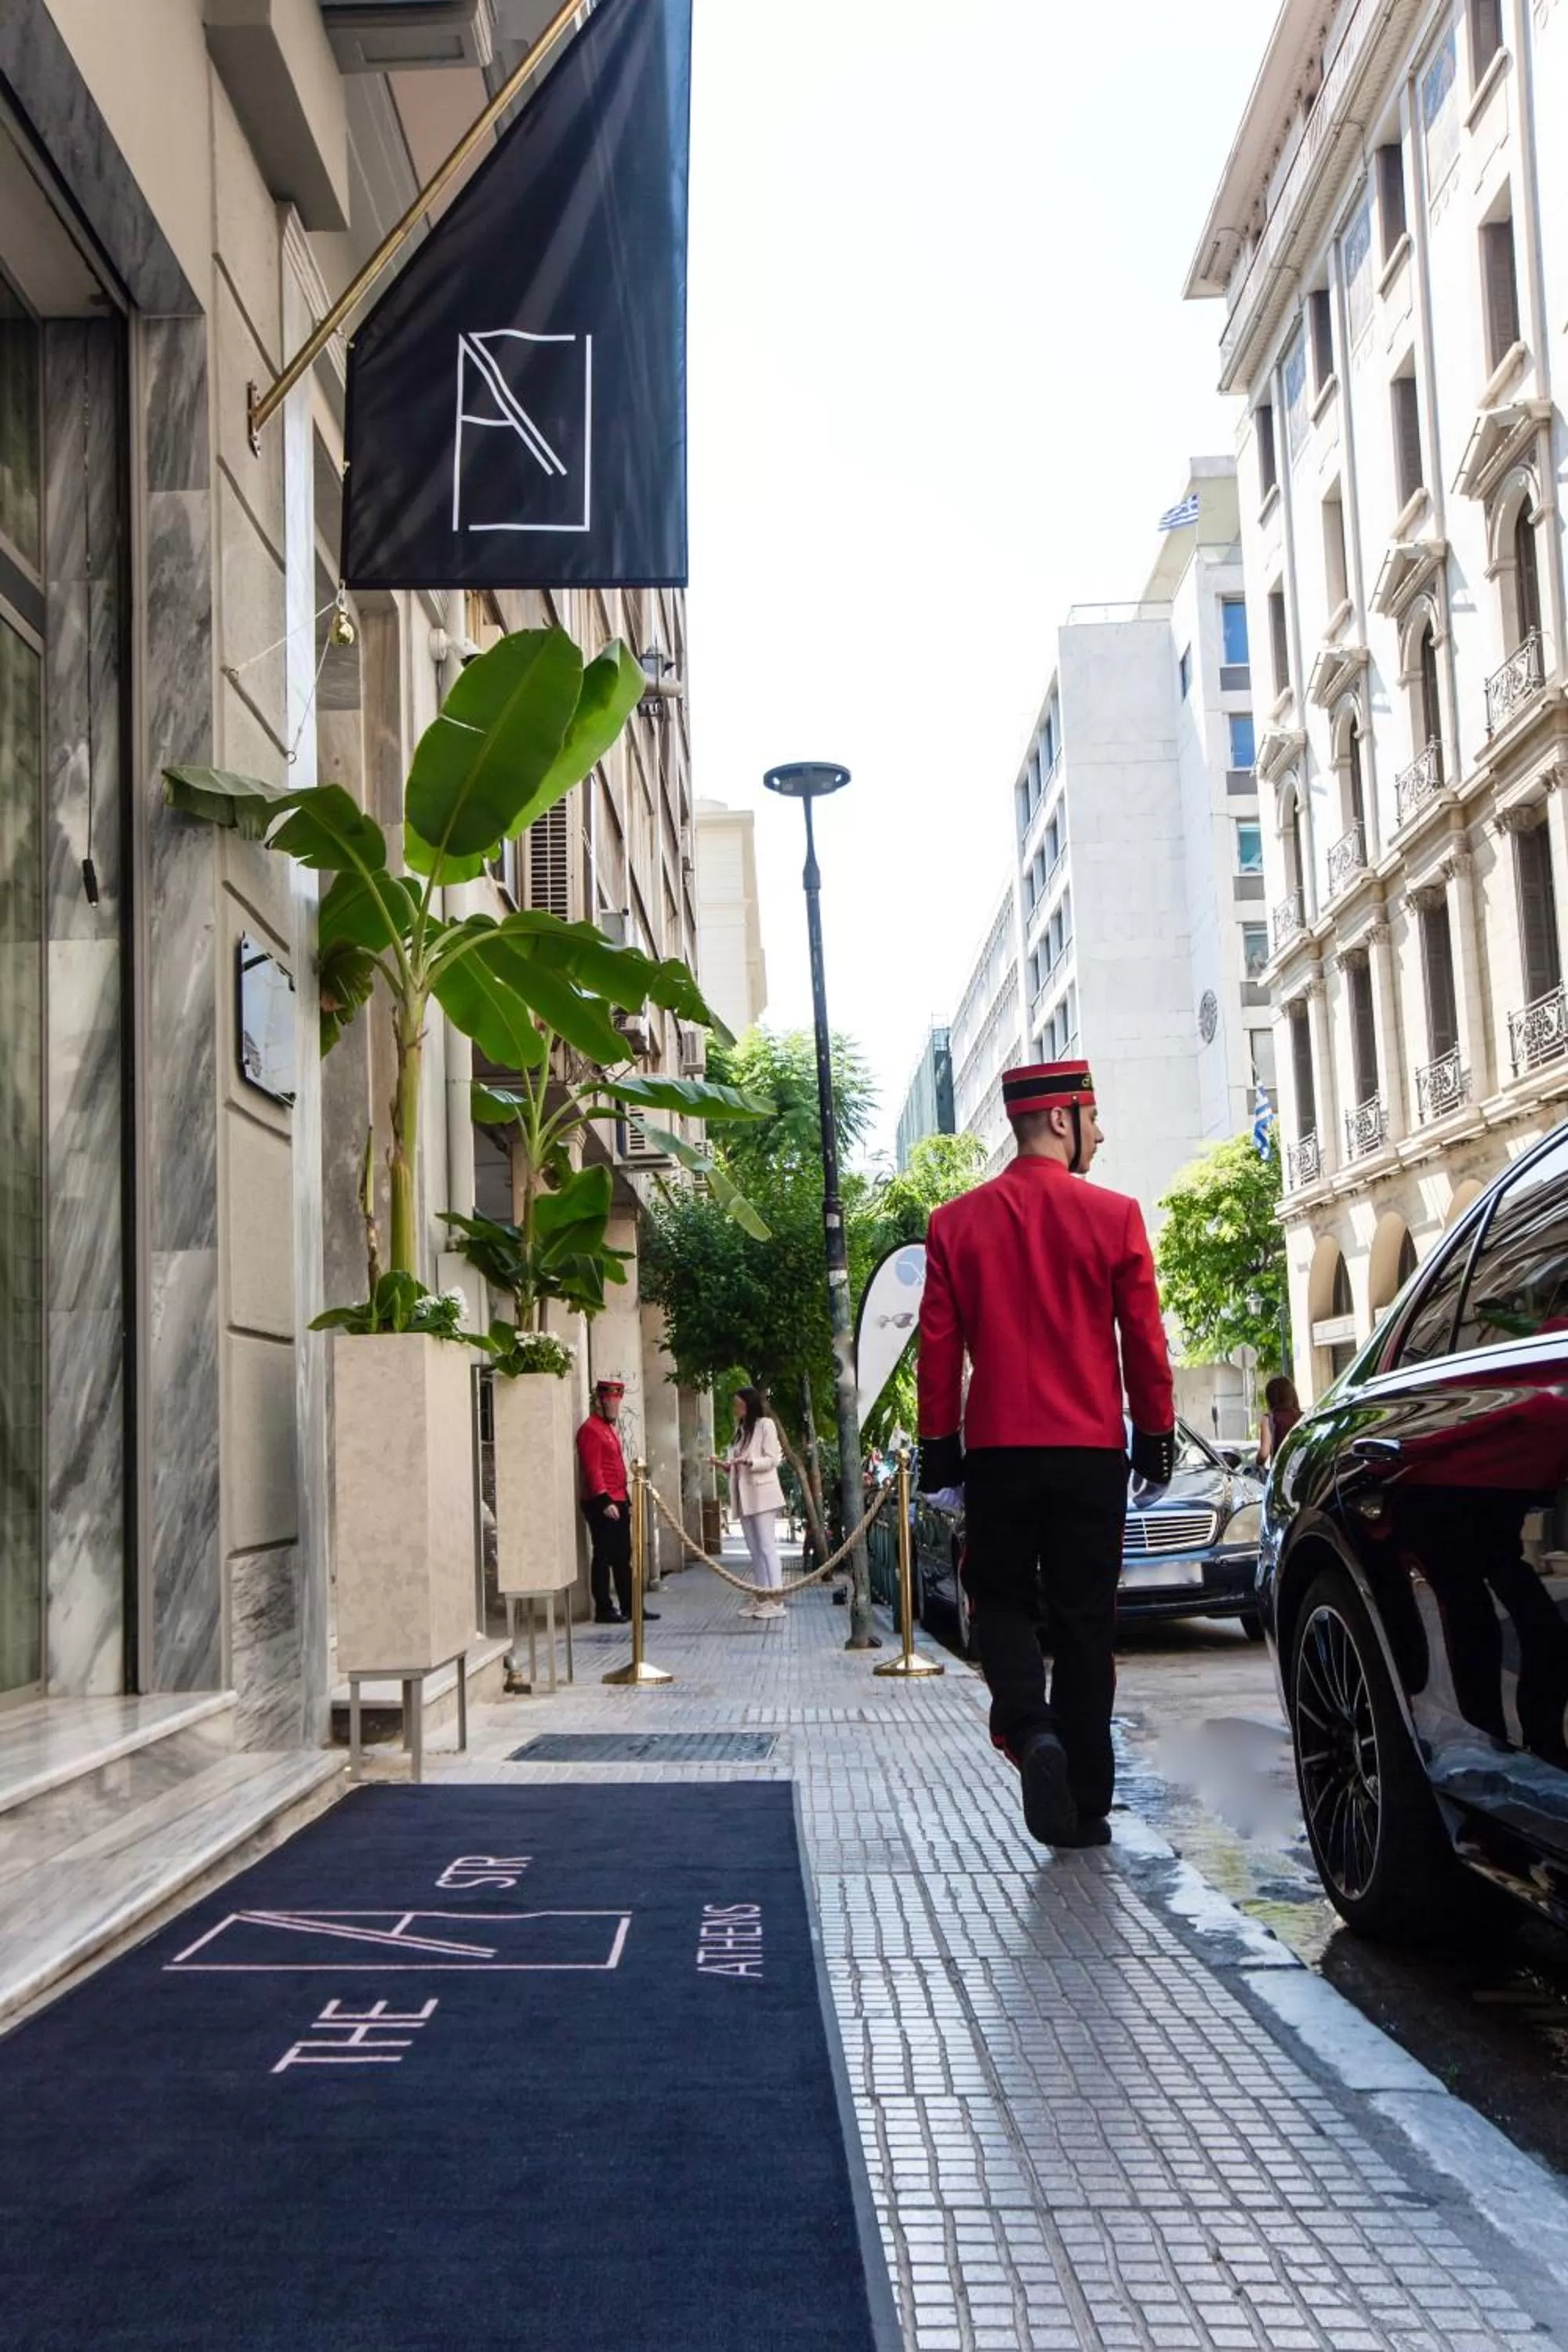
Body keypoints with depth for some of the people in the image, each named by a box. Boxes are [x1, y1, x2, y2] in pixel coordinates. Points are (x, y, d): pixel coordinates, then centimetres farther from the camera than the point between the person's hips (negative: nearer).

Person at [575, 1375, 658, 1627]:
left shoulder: (611, 1428, 19)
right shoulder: (591, 1430, -12)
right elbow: (592, 1470, -19)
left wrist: (626, 1500, 22)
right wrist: (605, 1501, -23)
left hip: (618, 1503, 10)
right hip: (602, 1505, -10)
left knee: (623, 1558, 12)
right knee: (603, 1557, -4)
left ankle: (629, 1606, 17)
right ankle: (603, 1609, 1)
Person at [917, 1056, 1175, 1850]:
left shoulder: (955, 1223, 1)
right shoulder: (1113, 1216, -4)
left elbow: (938, 1348, 3)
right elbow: (1145, 1341, -1)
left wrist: (938, 1445, 11)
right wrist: (1156, 1434, 10)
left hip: (997, 1450, 1)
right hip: (1092, 1451, -1)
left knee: (1002, 1601, 15)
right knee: (1085, 1621, 8)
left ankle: (1029, 1728, -12)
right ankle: (1084, 1806, 12)